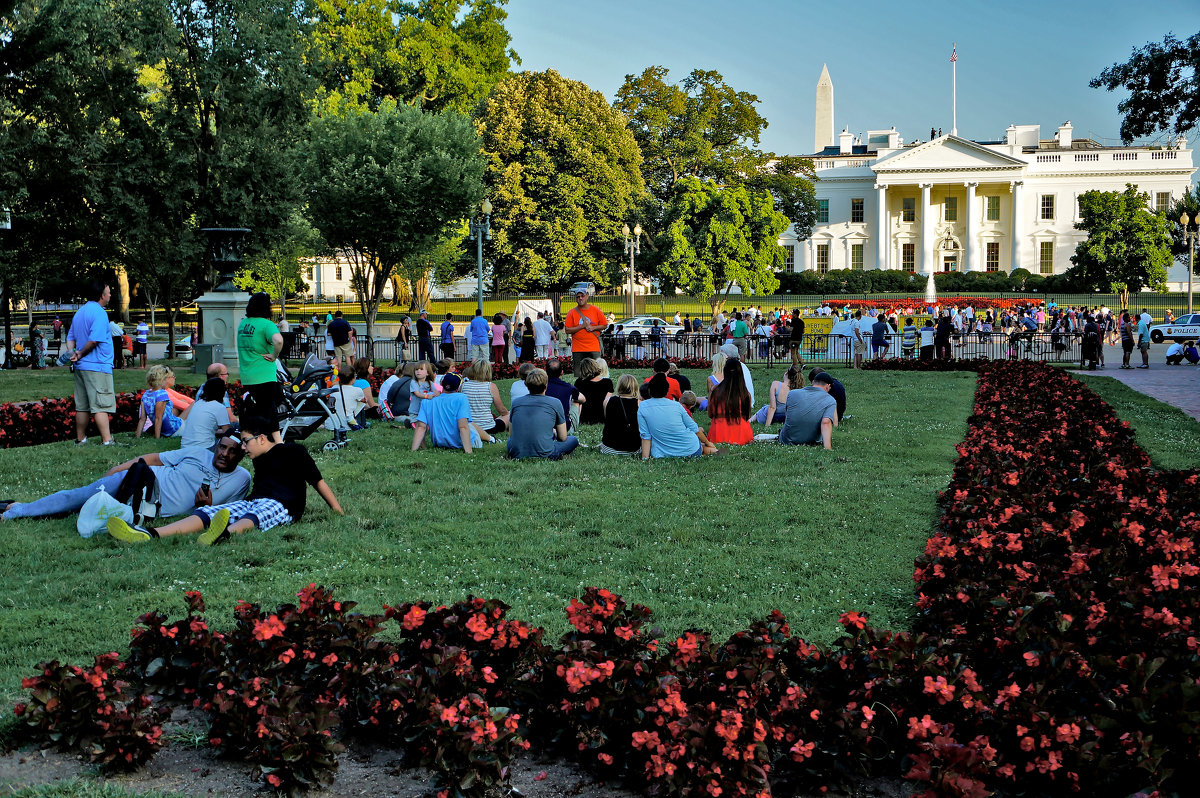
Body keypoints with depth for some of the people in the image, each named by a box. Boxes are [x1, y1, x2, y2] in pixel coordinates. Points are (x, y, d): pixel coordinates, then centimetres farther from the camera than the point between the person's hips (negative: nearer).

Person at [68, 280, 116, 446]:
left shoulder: (79, 313, 17)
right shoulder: (99, 313, -13)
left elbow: (71, 338, 19)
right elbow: (94, 340, -20)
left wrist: (74, 354, 4)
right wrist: (81, 354, -7)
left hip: (81, 367, 9)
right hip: (97, 366, -9)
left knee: (82, 406, 13)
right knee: (101, 406, -9)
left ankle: (80, 439, 19)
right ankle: (107, 441, -11)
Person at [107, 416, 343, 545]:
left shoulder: (293, 451, 6)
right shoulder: (260, 461, 28)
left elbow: (318, 481, 5)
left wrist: (338, 510, 1)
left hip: (282, 505, -7)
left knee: (256, 514, -43)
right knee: (206, 513, -16)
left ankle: (226, 533, -79)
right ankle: (149, 535, -37)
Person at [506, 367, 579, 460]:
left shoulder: (516, 403, 7)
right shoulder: (555, 403, -1)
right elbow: (562, 438, 5)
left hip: (516, 455, 1)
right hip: (544, 455, -1)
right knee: (574, 439, 21)